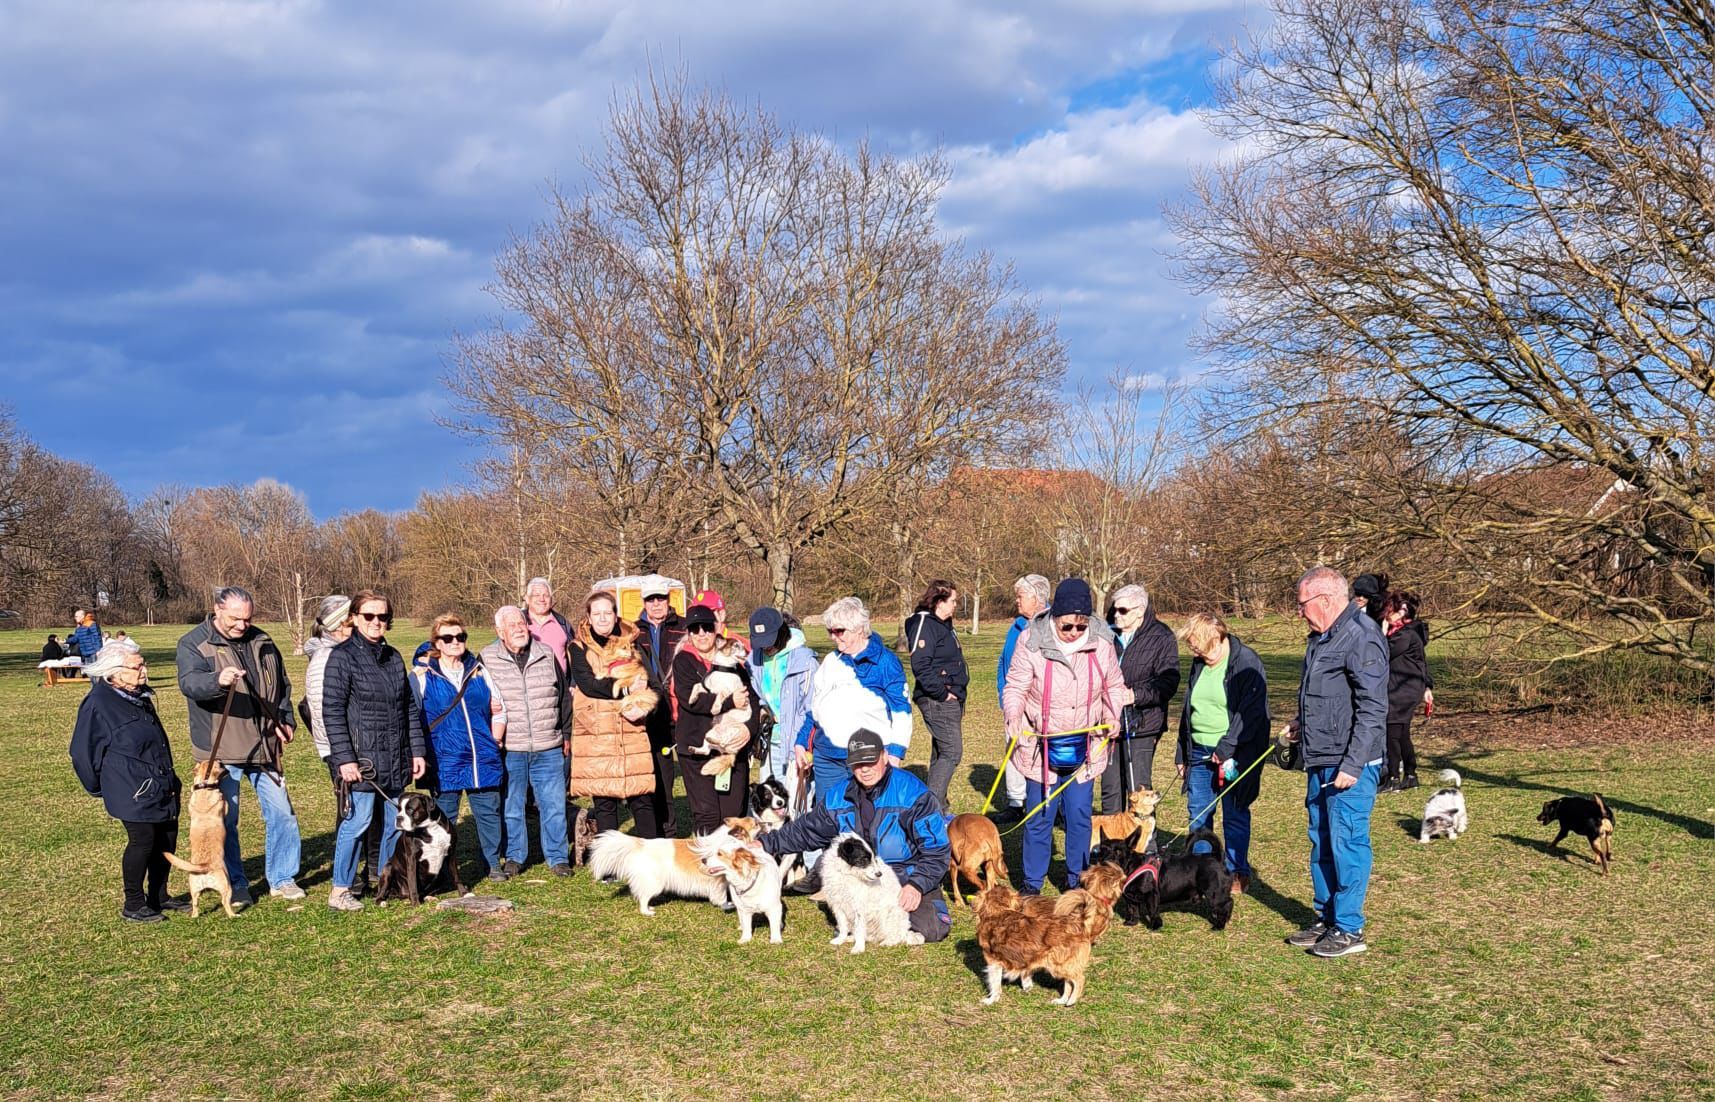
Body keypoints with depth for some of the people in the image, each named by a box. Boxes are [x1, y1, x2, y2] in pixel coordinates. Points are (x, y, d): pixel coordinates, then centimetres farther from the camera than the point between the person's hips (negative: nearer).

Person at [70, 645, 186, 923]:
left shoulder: (141, 697, 12)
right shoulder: (98, 704, -13)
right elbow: (82, 752, -7)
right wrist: (98, 787, 2)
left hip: (162, 786, 8)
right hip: (132, 792, -8)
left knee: (167, 837, 10)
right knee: (142, 840, -9)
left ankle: (158, 896, 25)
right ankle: (133, 905, 6)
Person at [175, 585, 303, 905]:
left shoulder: (262, 642, 10)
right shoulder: (193, 643, -6)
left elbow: (282, 685, 20)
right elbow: (189, 683, -24)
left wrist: (286, 720, 7)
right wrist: (218, 680, -44)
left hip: (264, 745, 5)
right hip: (220, 749, -5)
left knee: (281, 812, 7)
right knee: (226, 819, 3)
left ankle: (282, 879, 19)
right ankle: (235, 884, 16)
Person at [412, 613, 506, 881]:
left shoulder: (478, 671, 9)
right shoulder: (422, 675, -2)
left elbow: (498, 710, 15)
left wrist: (494, 743, 7)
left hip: (483, 758, 3)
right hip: (444, 761, -3)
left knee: (488, 811, 8)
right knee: (444, 816, 5)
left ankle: (492, 863, 21)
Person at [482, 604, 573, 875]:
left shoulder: (546, 655, 8)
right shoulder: (487, 659, 0)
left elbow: (563, 696, 16)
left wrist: (566, 735, 16)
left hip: (549, 749, 2)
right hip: (508, 750, -2)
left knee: (554, 804, 4)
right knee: (511, 806, 7)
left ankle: (557, 857, 15)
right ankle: (514, 857, 21)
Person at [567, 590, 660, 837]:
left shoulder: (631, 644, 12)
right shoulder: (578, 648, 5)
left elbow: (654, 686, 7)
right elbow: (587, 683, -11)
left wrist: (641, 707, -13)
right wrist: (628, 690, -12)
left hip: (632, 733, 2)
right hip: (595, 735, -2)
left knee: (642, 799, 1)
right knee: (604, 802, 2)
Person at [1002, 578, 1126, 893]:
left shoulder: (1101, 646, -5)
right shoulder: (1032, 643, -13)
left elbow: (1114, 687, 10)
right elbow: (1016, 687, -8)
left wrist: (1113, 714, -7)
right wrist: (1013, 715, -26)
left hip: (1084, 749, 2)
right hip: (1042, 748, -2)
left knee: (1079, 816, 7)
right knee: (1039, 817, 5)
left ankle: (1076, 881, 23)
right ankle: (1032, 884, 19)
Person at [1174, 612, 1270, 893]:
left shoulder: (1246, 662, -12)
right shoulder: (1199, 664, 11)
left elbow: (1250, 711, -17)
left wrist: (1227, 748, -19)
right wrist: (1182, 753, 19)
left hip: (1234, 753, -7)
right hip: (1200, 752, 7)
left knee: (1235, 815, 2)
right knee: (1198, 814, 9)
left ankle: (1238, 873, 15)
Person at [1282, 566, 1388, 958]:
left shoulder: (1362, 638, -17)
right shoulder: (1321, 637, 14)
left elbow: (1371, 709, -21)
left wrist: (1352, 764, -23)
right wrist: (1303, 722, 16)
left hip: (1350, 765, -10)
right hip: (1319, 762, 10)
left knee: (1346, 842, -4)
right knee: (1321, 842, 15)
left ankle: (1348, 929, 5)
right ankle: (1326, 918, 25)